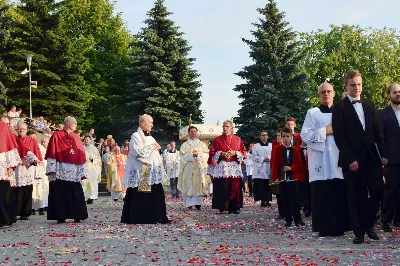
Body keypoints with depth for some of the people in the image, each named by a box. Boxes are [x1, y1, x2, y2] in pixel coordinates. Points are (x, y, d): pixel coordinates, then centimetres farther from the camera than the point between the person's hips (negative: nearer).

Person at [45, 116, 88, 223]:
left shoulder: (76, 138, 15)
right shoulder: (56, 136, 2)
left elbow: (81, 155, 12)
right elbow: (52, 153, -4)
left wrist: (82, 172, 6)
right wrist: (51, 170, -12)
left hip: (74, 172, 4)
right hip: (60, 172, -4)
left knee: (75, 194, 2)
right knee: (60, 194, -2)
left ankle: (77, 216, 7)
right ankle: (61, 217, 3)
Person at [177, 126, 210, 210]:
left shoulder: (202, 144, 14)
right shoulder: (185, 145, 10)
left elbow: (207, 154, 6)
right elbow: (182, 156, -1)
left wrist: (198, 154, -10)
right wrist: (192, 155, -13)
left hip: (199, 168, 1)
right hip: (188, 168, -1)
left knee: (199, 184, -7)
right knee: (189, 185, -6)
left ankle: (198, 203, -8)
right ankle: (189, 203, -2)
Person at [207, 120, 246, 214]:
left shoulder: (237, 139, 10)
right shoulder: (217, 140, 8)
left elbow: (243, 151, 8)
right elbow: (212, 152, 4)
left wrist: (234, 153, -9)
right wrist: (221, 154, -11)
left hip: (234, 167, 1)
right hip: (220, 167, -1)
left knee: (234, 187, -3)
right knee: (221, 187, -6)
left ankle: (233, 207, 1)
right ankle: (221, 207, 1)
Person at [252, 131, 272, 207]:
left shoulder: (271, 146, 13)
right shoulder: (256, 146, 8)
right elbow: (254, 157, -2)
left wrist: (269, 158, -12)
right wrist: (262, 159, -10)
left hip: (269, 169, 2)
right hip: (259, 168, -2)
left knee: (268, 186, 0)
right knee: (260, 186, -7)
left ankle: (267, 200, 7)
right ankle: (263, 200, -3)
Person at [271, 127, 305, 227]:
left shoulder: (295, 150, 5)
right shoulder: (277, 149, 3)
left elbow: (299, 164, 5)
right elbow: (274, 164, 0)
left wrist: (291, 168, -14)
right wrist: (276, 177, -8)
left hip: (293, 178, 0)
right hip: (282, 178, 0)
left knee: (295, 199, -2)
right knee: (285, 200, 4)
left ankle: (298, 219, 3)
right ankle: (288, 219, 11)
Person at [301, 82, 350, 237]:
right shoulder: (313, 113, 8)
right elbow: (305, 135, -3)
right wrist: (325, 131, -9)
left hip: (339, 159, 3)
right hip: (321, 161, -3)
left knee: (340, 194, 0)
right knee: (322, 195, -5)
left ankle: (339, 226, 8)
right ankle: (324, 227, -1)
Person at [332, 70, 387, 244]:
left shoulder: (369, 106, 15)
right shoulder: (339, 108, -2)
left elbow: (377, 132, 14)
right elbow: (339, 137, -8)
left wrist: (383, 154, 5)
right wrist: (350, 159, -14)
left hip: (371, 156, 4)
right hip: (352, 159, -4)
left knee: (378, 191, -3)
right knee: (356, 197, 0)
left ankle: (368, 224, 17)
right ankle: (359, 231, 10)